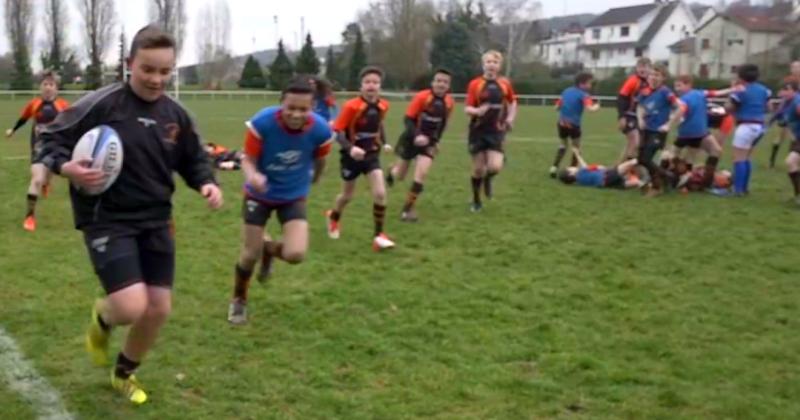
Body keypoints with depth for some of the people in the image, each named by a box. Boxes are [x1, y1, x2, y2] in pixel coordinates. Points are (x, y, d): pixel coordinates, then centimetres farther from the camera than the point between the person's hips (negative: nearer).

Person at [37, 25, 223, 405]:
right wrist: (67, 167, -27)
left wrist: (207, 183, -5)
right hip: (108, 222, -5)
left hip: (156, 222, 6)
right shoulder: (101, 105, -14)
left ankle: (124, 374, 35)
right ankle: (102, 318, 22)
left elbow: (193, 160, 16)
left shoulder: (176, 115, 3)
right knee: (131, 308, -18)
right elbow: (51, 138, -6)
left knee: (158, 310, 7)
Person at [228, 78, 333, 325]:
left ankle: (269, 249, 24)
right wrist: (252, 175, -43)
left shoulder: (321, 130, -22)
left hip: (294, 196, 1)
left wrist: (312, 179, 18)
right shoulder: (261, 123, -29)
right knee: (250, 255, 2)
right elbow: (248, 160, -20)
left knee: (295, 255, -16)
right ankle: (239, 301, 34)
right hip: (260, 194, -1)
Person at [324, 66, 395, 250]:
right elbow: (338, 132, -21)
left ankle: (379, 235, -1)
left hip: (372, 154, 3)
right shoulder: (351, 106, -22)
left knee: (380, 193, -14)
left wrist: (384, 143, 4)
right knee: (347, 195, 15)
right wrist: (350, 148, -36)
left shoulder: (383, 106, -7)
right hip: (352, 156, -3)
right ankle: (334, 217, 48)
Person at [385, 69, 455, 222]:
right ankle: (392, 171, 49)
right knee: (399, 176, 9)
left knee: (421, 174, -17)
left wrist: (436, 140, 8)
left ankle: (407, 209, -4)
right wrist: (416, 135, -32)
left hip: (429, 142, 3)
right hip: (411, 139, -2)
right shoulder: (422, 97, -20)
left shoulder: (449, 102, -5)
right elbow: (408, 119, -19)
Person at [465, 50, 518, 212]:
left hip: (496, 131, 1)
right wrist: (476, 111, -31)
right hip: (478, 131, -1)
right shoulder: (475, 84, -7)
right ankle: (476, 201, 26)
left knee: (495, 167, -16)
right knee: (478, 169, 3)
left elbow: (512, 102, 18)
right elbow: (467, 109, -9)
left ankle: (487, 179, 22)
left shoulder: (505, 84, 1)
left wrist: (511, 118, 3)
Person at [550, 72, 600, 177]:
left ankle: (554, 167, 19)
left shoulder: (566, 91, 11)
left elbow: (557, 106, 17)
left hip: (562, 123, 6)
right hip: (573, 125, -6)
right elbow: (591, 108, -25)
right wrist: (596, 107, -5)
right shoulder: (584, 95, -9)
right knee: (576, 147, 14)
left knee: (563, 145, 25)